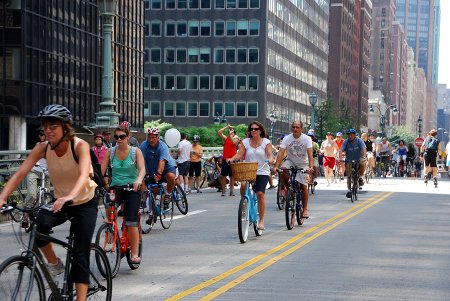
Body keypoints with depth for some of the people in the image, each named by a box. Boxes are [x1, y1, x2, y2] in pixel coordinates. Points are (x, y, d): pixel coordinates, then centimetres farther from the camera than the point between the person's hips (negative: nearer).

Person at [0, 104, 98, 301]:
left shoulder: (80, 145, -25)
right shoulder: (43, 148, -14)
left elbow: (84, 174, -42)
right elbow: (20, 173, -23)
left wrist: (70, 196, -62)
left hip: (85, 202, -3)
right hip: (60, 201, 3)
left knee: (80, 253, -13)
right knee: (39, 223, -28)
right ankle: (54, 263, -3)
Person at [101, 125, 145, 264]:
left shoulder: (135, 151, -2)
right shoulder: (110, 151, 4)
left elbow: (142, 169, -15)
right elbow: (101, 170, -1)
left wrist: (139, 180, -36)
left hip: (132, 188, -2)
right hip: (115, 187, 2)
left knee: (131, 222, -10)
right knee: (109, 208, -28)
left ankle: (135, 254, -3)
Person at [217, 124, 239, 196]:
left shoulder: (236, 139, 6)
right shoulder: (225, 138, 8)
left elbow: (234, 142, -17)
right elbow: (219, 132, -5)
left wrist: (231, 135, -11)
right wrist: (227, 127, -6)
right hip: (225, 159, 1)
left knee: (232, 175, 4)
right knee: (223, 175, 2)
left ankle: (232, 190, 9)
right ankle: (223, 190, 7)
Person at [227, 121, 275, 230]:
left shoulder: (266, 142, 2)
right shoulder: (245, 142, 6)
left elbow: (270, 154, -10)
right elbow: (239, 154, -3)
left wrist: (270, 159, -33)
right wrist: (232, 159, -23)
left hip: (262, 172, -1)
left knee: (260, 193, -15)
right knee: (243, 185, -30)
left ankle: (261, 221, -5)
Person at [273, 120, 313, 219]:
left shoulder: (307, 139, -18)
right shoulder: (287, 138, -14)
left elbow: (310, 154, -27)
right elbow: (281, 153, -21)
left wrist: (311, 167, -43)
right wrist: (276, 166, -35)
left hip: (303, 163, -2)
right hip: (290, 160, 2)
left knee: (303, 186, -8)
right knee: (283, 172, -31)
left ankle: (305, 209, 4)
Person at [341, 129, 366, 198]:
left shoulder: (359, 140, -12)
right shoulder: (346, 142, -10)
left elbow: (363, 149, -25)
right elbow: (341, 150, -20)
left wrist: (364, 157, -42)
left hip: (358, 159, -1)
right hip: (349, 160, 1)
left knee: (362, 163, -33)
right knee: (348, 176, -10)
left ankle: (360, 178, -11)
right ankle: (349, 190, -3)